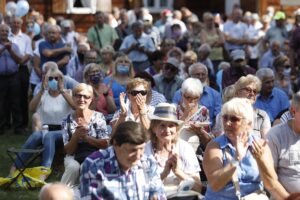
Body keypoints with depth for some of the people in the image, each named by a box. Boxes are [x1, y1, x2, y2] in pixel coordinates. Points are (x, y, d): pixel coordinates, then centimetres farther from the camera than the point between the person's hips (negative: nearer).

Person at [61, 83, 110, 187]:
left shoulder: (98, 117, -1)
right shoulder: (67, 121, 2)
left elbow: (105, 144, -3)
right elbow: (68, 150, -1)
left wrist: (85, 137, -16)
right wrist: (76, 136, -19)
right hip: (74, 158, 1)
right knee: (74, 167, -33)